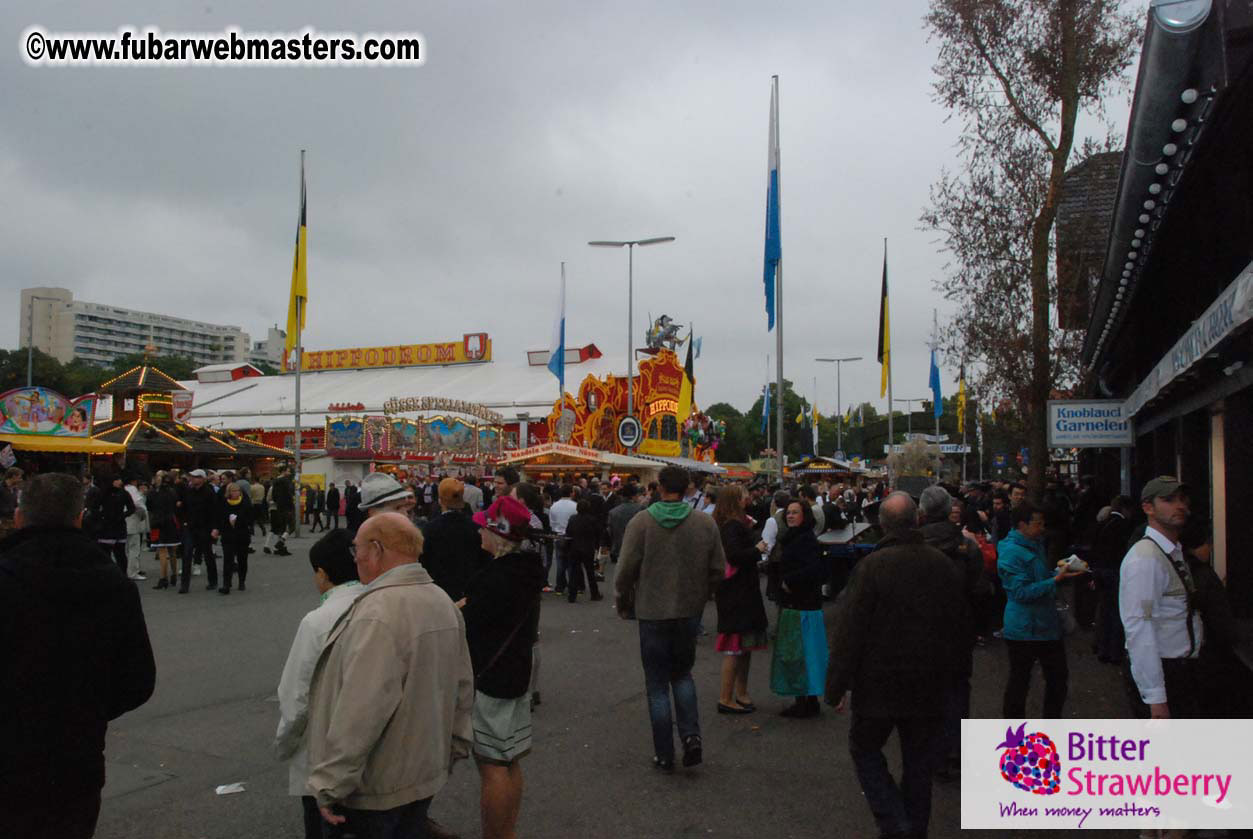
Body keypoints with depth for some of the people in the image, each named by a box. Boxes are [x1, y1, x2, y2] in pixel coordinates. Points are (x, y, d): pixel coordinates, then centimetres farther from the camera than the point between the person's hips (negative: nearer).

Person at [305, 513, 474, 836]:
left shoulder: (377, 614, -25)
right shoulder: (443, 601, 3)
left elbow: (360, 710, -28)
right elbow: (463, 686, 8)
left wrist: (330, 785, -20)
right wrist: (453, 748, 17)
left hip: (376, 786, -8)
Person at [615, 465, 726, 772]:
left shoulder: (641, 523, -11)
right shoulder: (705, 523, -3)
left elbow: (626, 571, -10)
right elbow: (718, 570, 1)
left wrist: (625, 601, 8)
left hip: (653, 612, -2)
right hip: (690, 611, 2)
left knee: (658, 684, 9)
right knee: (682, 674, 21)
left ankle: (664, 755, 13)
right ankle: (691, 735, 4)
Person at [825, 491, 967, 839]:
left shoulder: (871, 566, -17)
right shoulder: (942, 564, -1)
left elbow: (849, 631, -16)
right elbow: (958, 622, 10)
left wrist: (837, 686, -8)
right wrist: (946, 672, 22)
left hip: (879, 683, -4)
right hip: (927, 686, 4)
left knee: (865, 749, 13)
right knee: (918, 762, 15)